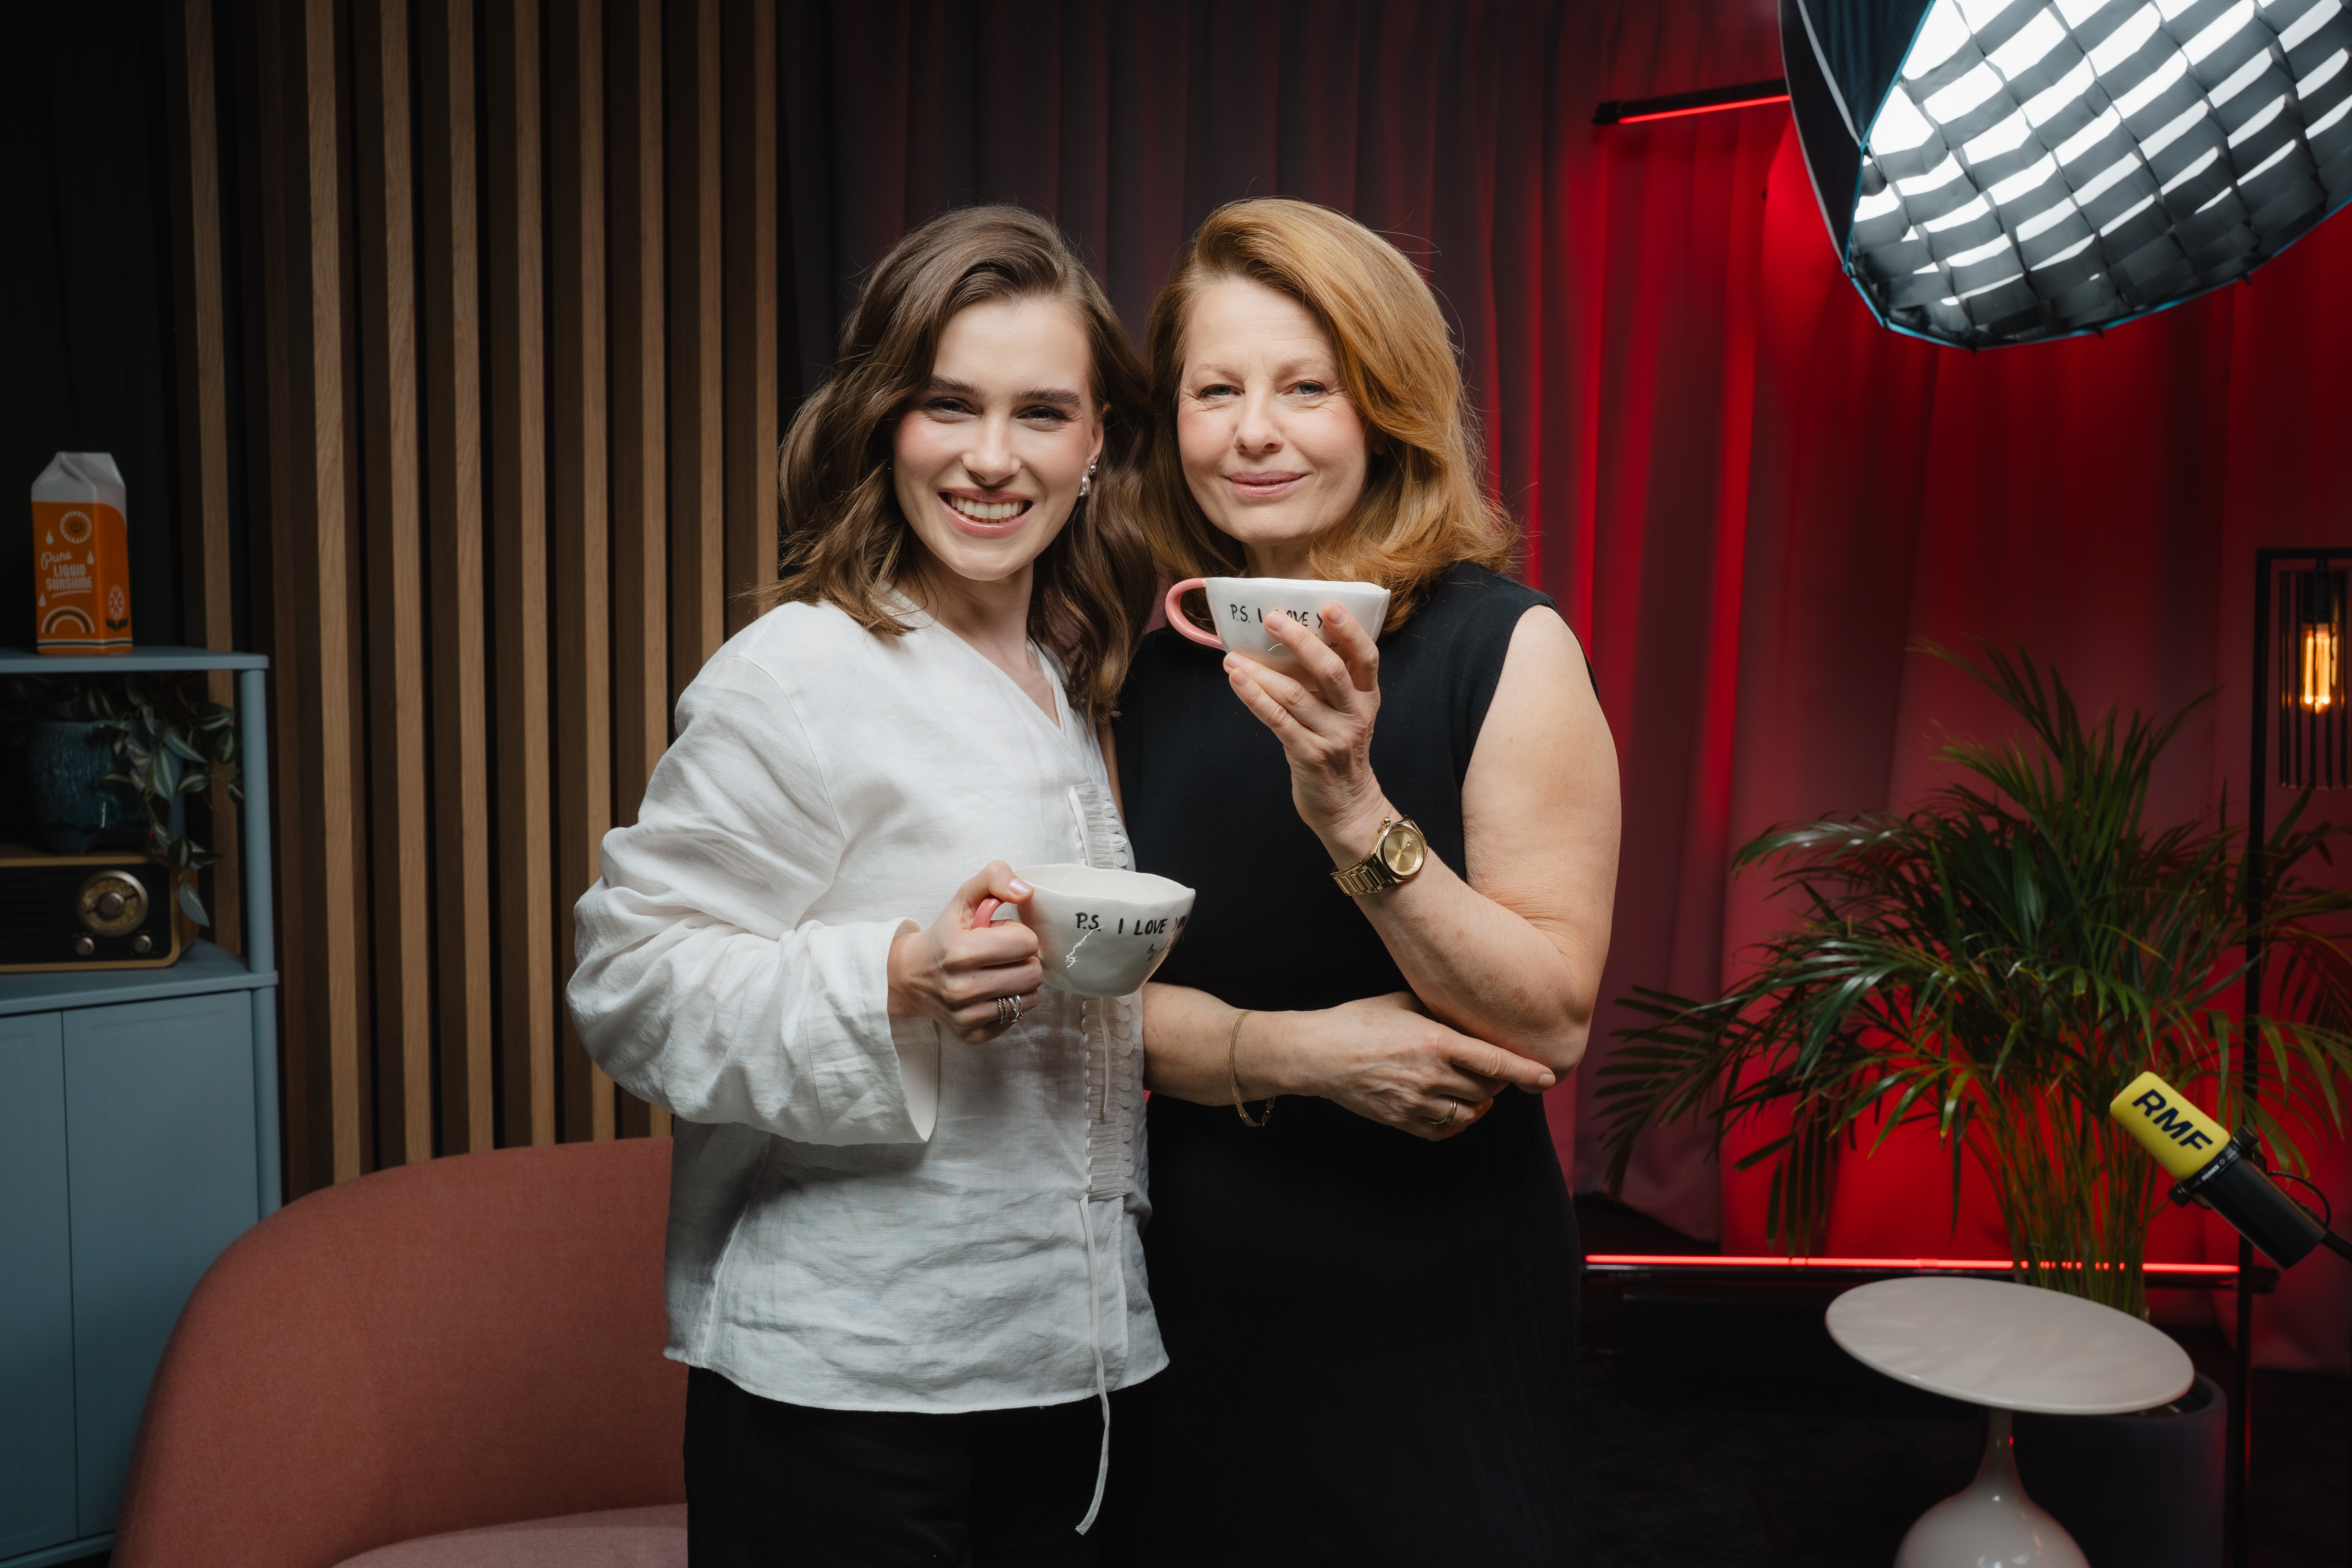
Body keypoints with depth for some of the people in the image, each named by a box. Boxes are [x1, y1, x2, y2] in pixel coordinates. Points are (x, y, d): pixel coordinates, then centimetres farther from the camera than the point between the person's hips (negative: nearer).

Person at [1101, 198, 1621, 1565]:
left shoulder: (1507, 649, -11)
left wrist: (1354, 812, -29)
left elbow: (1552, 1025, -17)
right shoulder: (1155, 669, 0)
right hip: (1189, 1304, 4)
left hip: (1438, 1310, -3)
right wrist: (1291, 1052, -19)